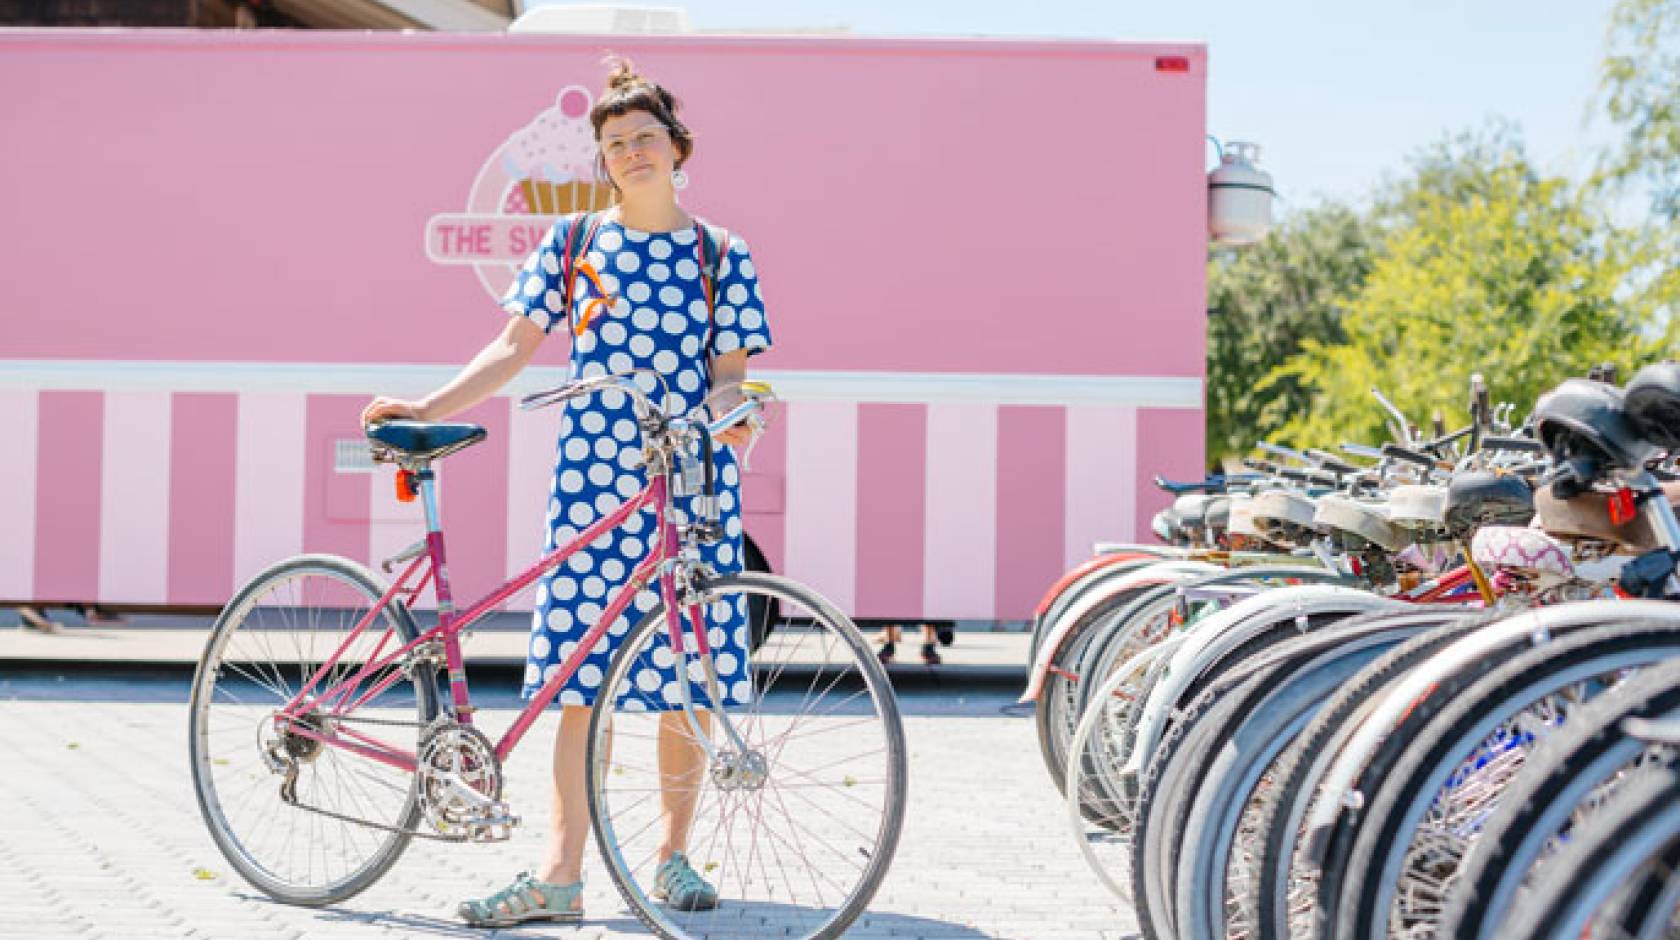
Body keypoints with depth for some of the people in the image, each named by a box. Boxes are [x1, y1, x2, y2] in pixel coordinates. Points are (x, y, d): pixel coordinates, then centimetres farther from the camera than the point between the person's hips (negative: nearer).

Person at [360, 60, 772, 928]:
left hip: (695, 480, 0)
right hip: (593, 480, 0)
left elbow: (730, 370, 5)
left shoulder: (720, 255, 7)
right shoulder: (572, 241, 9)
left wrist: (725, 408, -17)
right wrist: (427, 407, -1)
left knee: (686, 674, 2)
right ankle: (559, 876, -4)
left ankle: (673, 854, 19)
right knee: (584, 674, -4)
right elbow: (515, 347, 8)